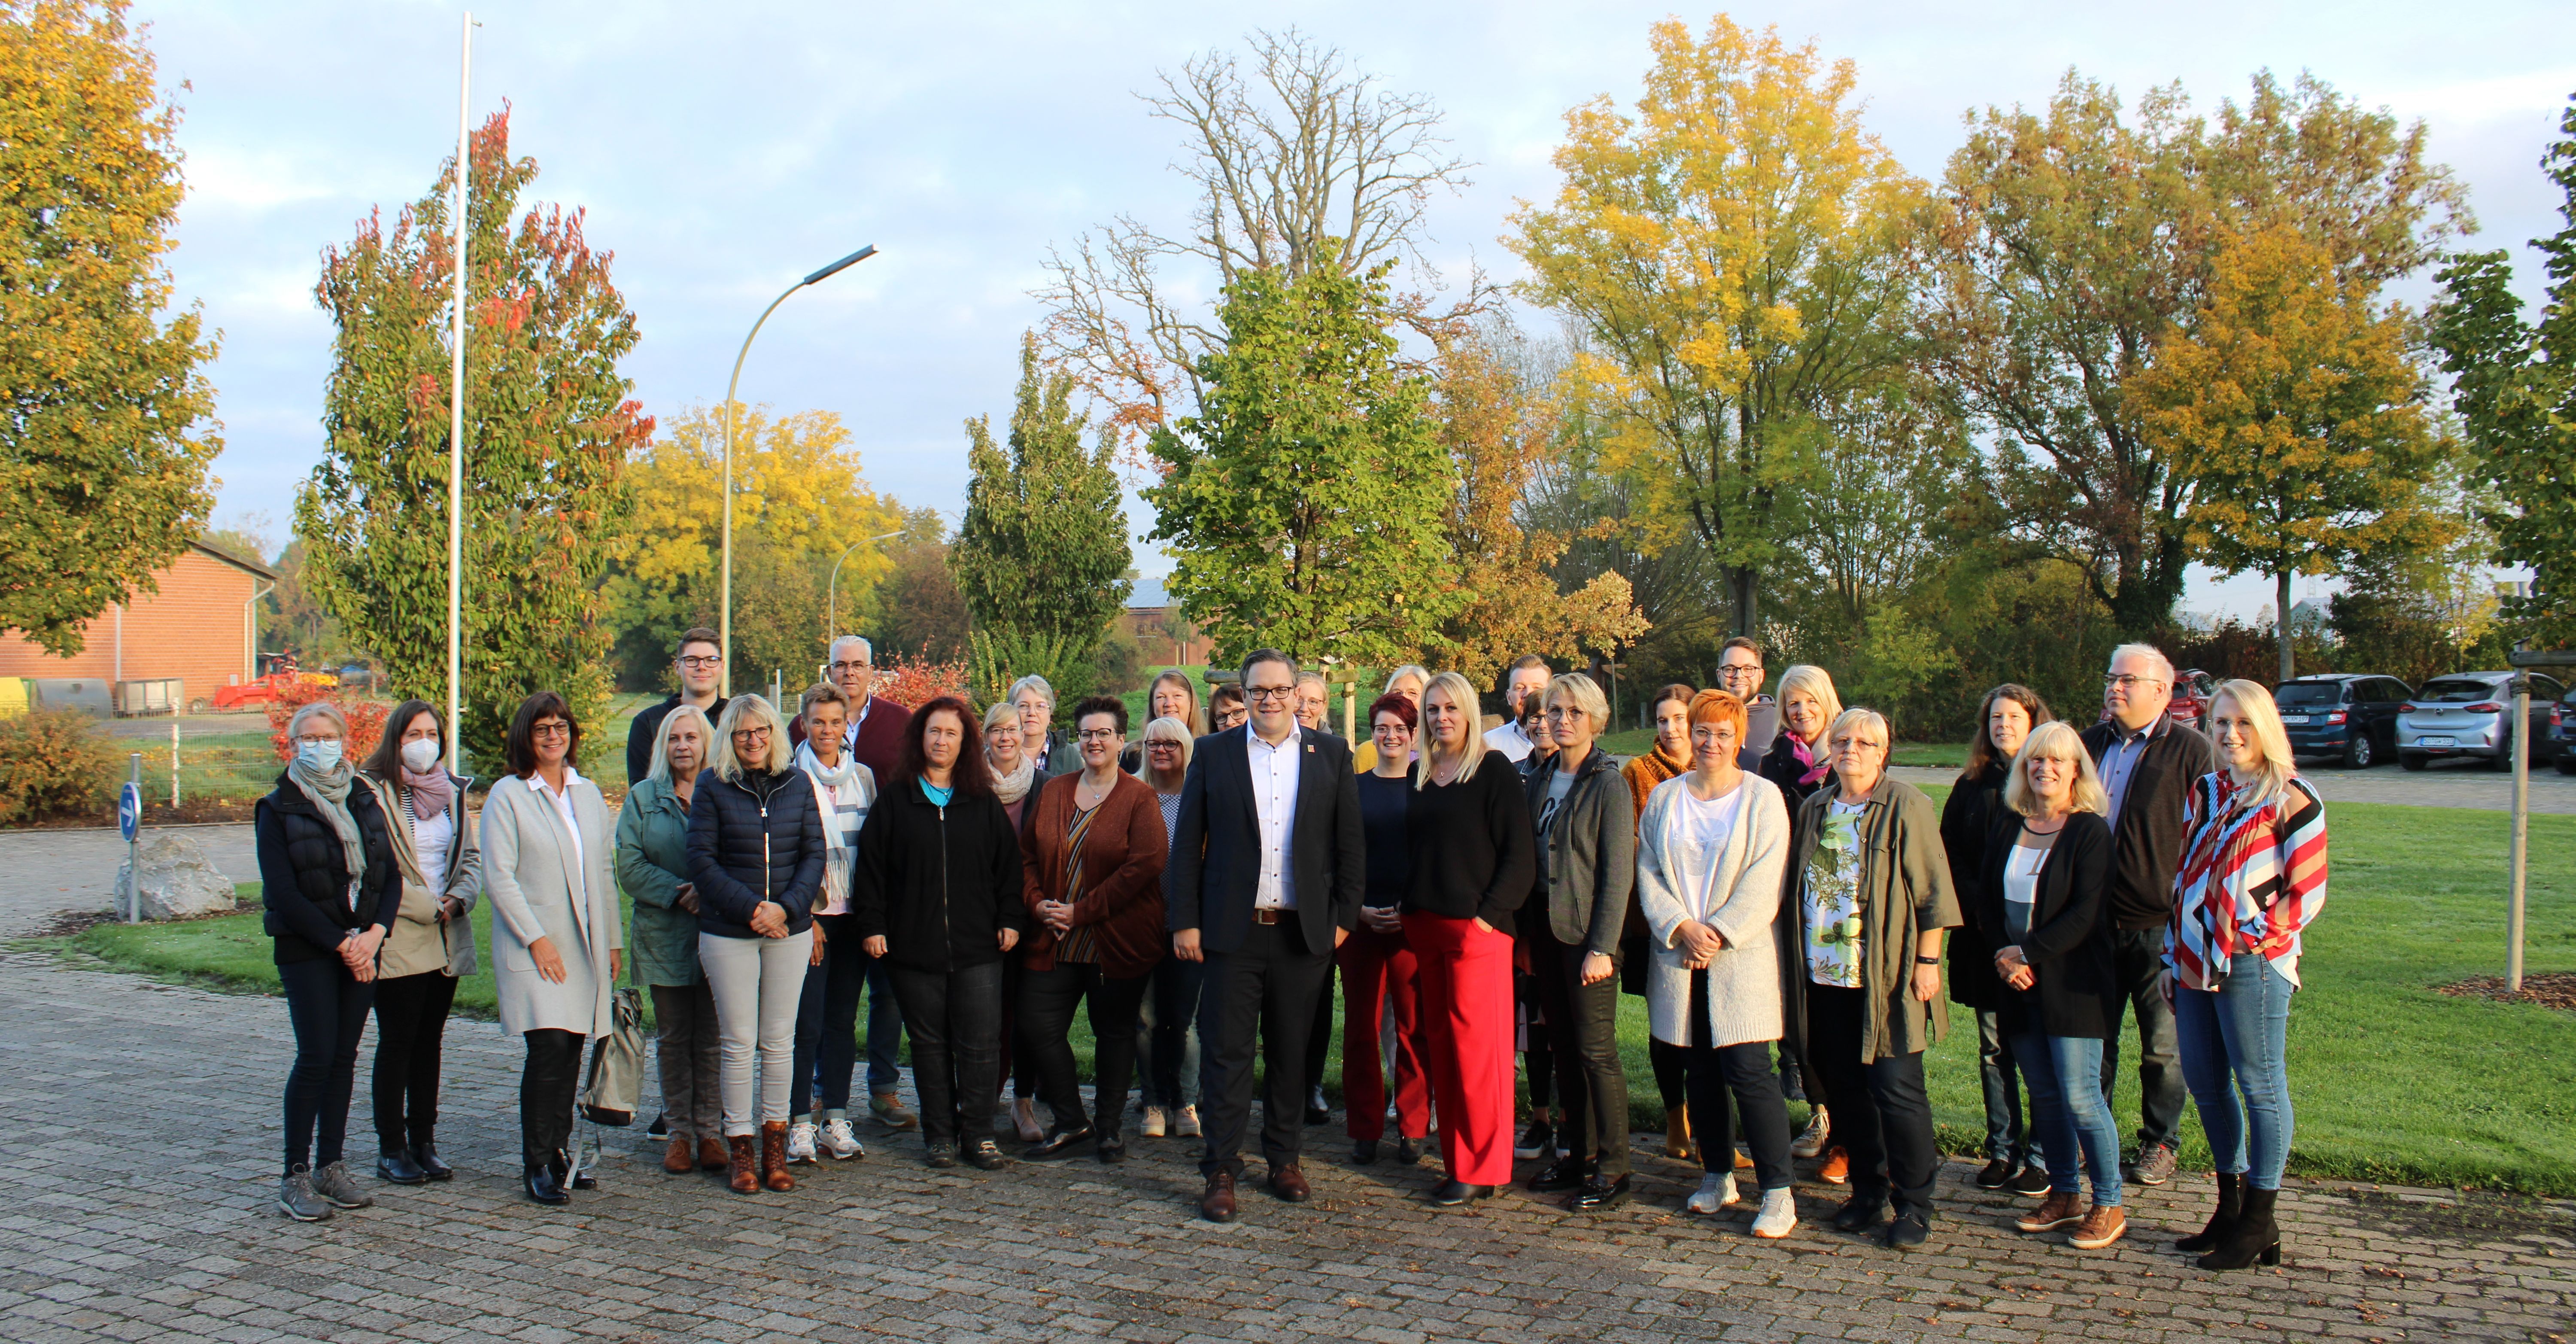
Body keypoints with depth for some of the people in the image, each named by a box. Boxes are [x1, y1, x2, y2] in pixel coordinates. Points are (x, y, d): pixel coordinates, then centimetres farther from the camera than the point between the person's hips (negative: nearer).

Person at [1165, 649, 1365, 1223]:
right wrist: (1184, 921, -3)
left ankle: (1284, 1159, 24)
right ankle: (1221, 1170, 7)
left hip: (1303, 931, 1)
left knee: (1291, 1051, 10)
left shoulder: (1331, 754, 7)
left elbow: (1349, 843, 7)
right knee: (1226, 1051, -1)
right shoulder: (1213, 754, 4)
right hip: (1233, 931, -1)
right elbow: (1186, 844, 3)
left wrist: (1343, 917, 1)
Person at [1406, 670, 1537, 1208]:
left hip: (1478, 927, -6)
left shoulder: (1493, 769, -4)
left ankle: (1482, 1169, 2)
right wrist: (1407, 909, 10)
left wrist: (1489, 914, -14)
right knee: (1440, 1043, 8)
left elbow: (1519, 854, -7)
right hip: (1425, 924, 6)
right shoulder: (1419, 774, 13)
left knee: (1478, 1045, -5)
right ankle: (1456, 1158, 15)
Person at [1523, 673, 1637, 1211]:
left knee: (1596, 1051, -4)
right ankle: (1580, 1155, 21)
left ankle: (1612, 1169, 4)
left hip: (1587, 932, -6)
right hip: (1546, 928, 6)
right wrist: (1526, 935, 9)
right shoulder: (1539, 779, 10)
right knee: (1564, 1048, 11)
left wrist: (1602, 946, -16)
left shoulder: (1608, 784, -8)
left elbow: (1619, 870, -12)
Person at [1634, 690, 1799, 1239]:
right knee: (1699, 1072, 9)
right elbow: (1647, 873, 5)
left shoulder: (1762, 797, 0)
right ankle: (1717, 1176, 23)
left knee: (1748, 1071, -9)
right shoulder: (1663, 798, 10)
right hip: (1679, 956, 4)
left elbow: (1763, 883, -7)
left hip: (1740, 957, -4)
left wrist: (1718, 935, -14)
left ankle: (1779, 1193, -4)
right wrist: (1682, 928, -9)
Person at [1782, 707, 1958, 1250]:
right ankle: (1867, 1191, 24)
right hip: (1825, 973, 6)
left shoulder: (1906, 806, -5)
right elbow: (1797, 885, 18)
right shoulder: (1815, 809, 12)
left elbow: (1932, 890, -7)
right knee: (1844, 1087, 10)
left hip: (1888, 975, -5)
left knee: (1897, 1089, -4)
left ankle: (1914, 1204, 7)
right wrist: (1799, 955, 14)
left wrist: (1927, 961, -11)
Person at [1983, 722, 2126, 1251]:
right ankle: (2064, 1196, 22)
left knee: (2079, 1096, -5)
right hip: (2019, 985, 5)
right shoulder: (2008, 826, 9)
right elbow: (1986, 896, 9)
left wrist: (2026, 954, -15)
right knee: (2044, 1094, 10)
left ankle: (2109, 1206, 8)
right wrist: (2003, 955, -6)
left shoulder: (2091, 831, -7)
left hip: (2072, 982, -5)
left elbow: (2084, 914, -14)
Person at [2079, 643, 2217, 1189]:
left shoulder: (2190, 750, -4)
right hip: (2095, 921, 4)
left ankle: (2159, 1144, 20)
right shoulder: (2090, 744, 12)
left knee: (2163, 1047, 7)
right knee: (2095, 1039, 12)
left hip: (2160, 924, -4)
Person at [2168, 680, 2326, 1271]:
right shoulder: (2205, 792, 14)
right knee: (2205, 1083, 12)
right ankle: (2232, 1206, 26)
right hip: (2195, 960, 7)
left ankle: (2260, 1222, 9)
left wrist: (2257, 936, -15)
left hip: (2252, 964, -7)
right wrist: (2173, 952, 14)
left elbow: (2309, 890, -8)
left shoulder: (2291, 800, -6)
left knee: (2260, 1086, 0)